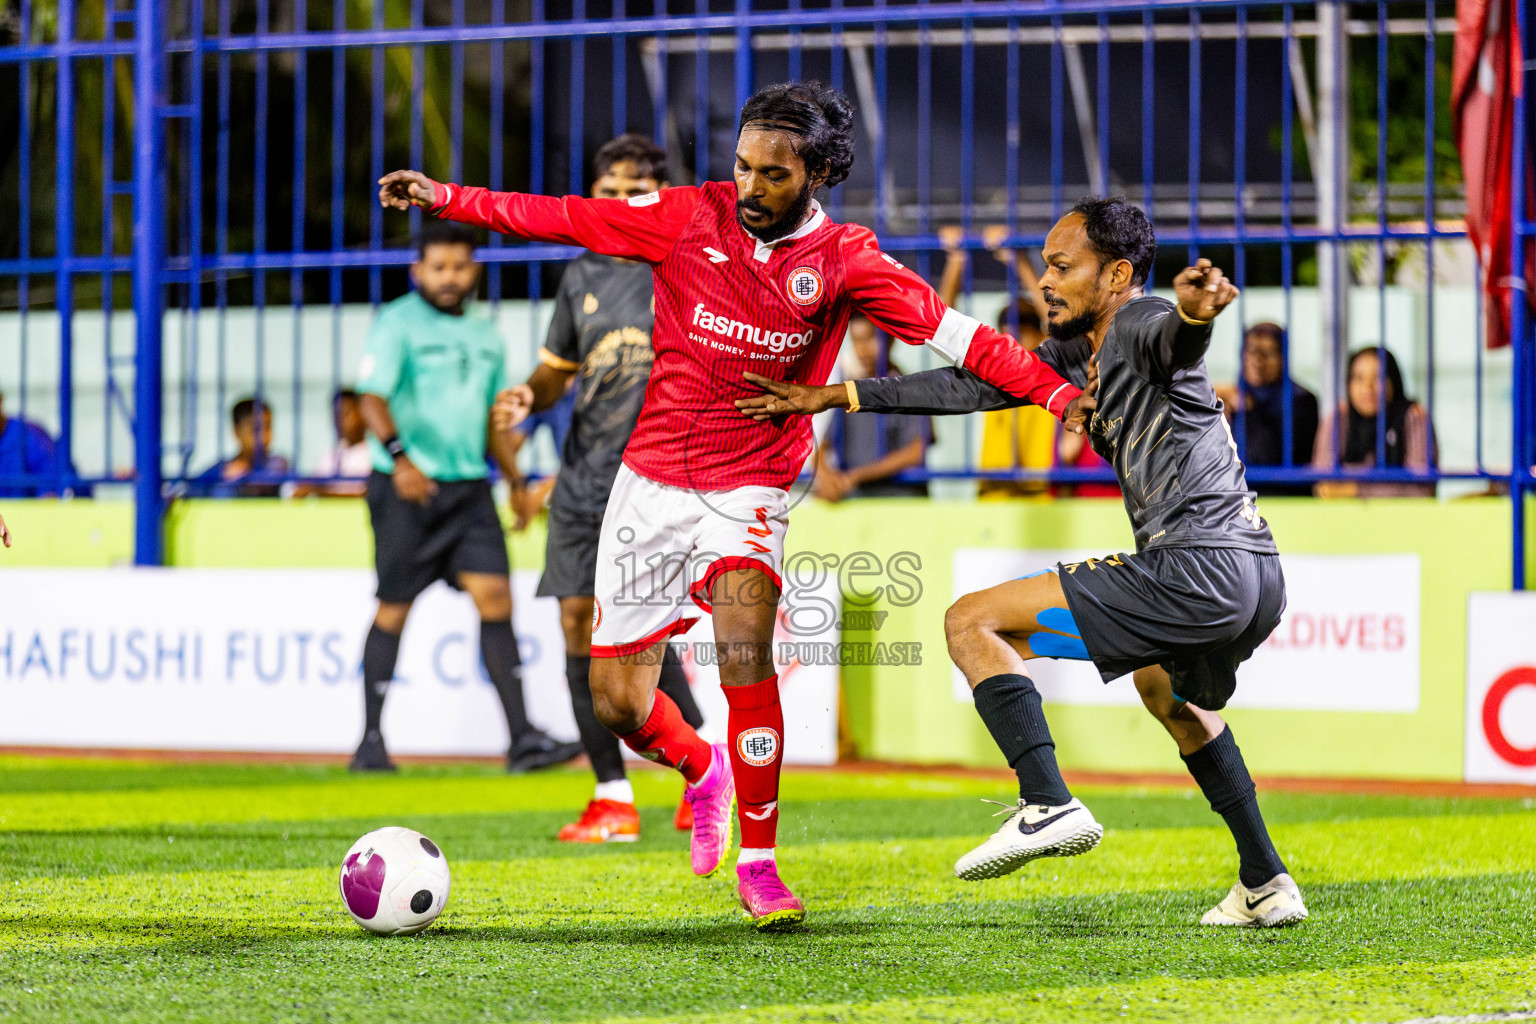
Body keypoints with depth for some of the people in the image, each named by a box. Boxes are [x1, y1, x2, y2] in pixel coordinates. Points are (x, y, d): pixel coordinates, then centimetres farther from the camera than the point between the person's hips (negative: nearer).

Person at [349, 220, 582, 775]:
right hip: (408, 489, -5)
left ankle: (522, 740, -10)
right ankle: (371, 743, 11)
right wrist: (399, 457, -28)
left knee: (495, 597, -7)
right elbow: (372, 399, -14)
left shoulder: (485, 334, 16)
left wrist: (515, 480, 22)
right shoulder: (397, 324, -4)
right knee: (394, 609, 0)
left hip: (469, 487, 5)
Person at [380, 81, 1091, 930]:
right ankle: (700, 770, 38)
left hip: (749, 492, -2)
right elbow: (567, 219, 3)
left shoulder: (843, 261, -6)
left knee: (745, 645, -29)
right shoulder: (692, 217, -3)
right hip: (651, 480, 2)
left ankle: (757, 862, -18)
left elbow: (951, 332, -11)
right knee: (617, 704, 2)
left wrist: (1056, 391, -21)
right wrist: (447, 198, 0)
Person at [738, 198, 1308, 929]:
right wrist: (836, 397, 26)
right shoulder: (1078, 353, 21)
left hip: (1198, 571, -10)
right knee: (1167, 690, 41)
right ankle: (1265, 886, 38)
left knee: (972, 623, -5)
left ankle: (1049, 806, -17)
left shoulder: (1140, 325, -8)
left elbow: (1175, 339, -33)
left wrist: (1193, 311, -59)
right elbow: (975, 384, 26)